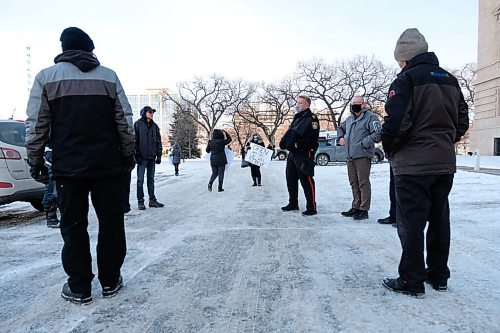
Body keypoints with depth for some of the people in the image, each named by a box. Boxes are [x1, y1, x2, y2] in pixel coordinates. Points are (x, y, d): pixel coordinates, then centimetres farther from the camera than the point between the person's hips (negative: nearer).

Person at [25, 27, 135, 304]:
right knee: (111, 222, 9)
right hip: (108, 164, 1)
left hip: (68, 167, -1)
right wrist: (128, 155, 12)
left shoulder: (47, 77, 3)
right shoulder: (109, 76, 6)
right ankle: (110, 281, 19)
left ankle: (79, 288, 13)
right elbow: (125, 121, 5)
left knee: (73, 225, 7)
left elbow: (36, 125, 0)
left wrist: (35, 161, 8)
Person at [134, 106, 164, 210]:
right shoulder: (138, 124, -1)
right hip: (142, 157, -5)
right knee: (140, 180, 0)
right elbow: (134, 140, -6)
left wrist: (159, 155, 7)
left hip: (152, 157, 5)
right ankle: (140, 201, 6)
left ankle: (152, 200, 16)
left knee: (151, 179, 10)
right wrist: (136, 155, -13)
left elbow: (158, 141, 13)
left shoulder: (154, 126, 13)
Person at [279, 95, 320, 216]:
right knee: (290, 179, 16)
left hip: (304, 153, -10)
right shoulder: (297, 118, 20)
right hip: (292, 153, 10)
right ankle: (293, 203, 31)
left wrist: (298, 145, -22)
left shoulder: (311, 118, -10)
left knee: (306, 180, -6)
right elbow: (290, 132, 19)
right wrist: (284, 142, 1)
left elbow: (311, 137, -20)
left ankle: (312, 207, 2)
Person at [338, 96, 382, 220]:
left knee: (363, 183, -4)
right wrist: (341, 137, 18)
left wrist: (363, 144, -16)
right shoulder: (349, 119, 19)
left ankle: (364, 210, 2)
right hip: (350, 156, 8)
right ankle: (355, 207, 23)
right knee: (354, 183, 13)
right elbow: (340, 128, 38)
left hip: (363, 156, -8)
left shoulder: (371, 117, -6)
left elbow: (378, 134, -16)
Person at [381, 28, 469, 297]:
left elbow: (396, 122, -20)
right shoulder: (449, 79, 14)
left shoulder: (407, 79, -10)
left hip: (413, 164, -7)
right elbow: (462, 121, 15)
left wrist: (390, 150, -4)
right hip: (445, 163, 8)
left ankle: (411, 281, 7)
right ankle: (438, 276, 25)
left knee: (411, 223, 0)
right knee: (439, 219, 14)